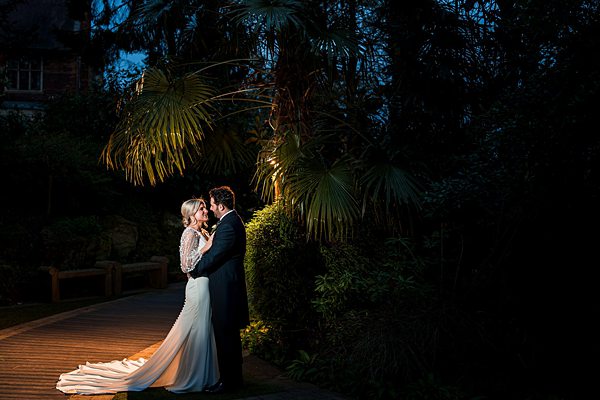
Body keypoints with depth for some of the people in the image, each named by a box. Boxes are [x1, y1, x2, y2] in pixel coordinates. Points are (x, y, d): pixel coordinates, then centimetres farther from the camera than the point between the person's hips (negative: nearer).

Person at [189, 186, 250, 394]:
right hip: (230, 283, 11)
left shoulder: (228, 225, -20)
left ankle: (229, 380, 4)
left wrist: (194, 271, -3)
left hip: (225, 286, -11)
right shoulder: (234, 221, 14)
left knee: (225, 333, -3)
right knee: (230, 333, 17)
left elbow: (213, 256, -19)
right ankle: (234, 377, 26)